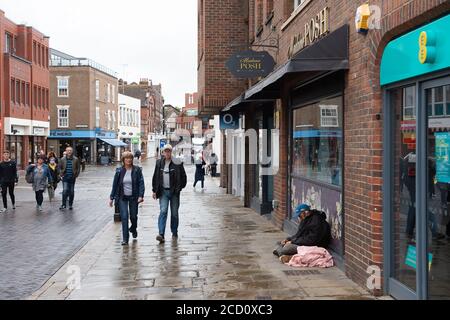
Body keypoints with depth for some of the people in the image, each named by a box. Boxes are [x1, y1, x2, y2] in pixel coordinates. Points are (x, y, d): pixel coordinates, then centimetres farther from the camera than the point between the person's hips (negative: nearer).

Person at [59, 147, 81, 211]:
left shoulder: (76, 159, 0)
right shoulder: (63, 159, 2)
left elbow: (78, 168, 5)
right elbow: (60, 168, 11)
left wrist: (76, 175, -3)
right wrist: (61, 175, 1)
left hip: (72, 178, 1)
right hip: (65, 177, -1)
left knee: (71, 192, 8)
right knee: (65, 190, -12)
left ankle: (70, 205, 19)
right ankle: (64, 205, -8)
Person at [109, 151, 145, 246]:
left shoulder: (137, 170, -3)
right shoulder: (119, 171, 0)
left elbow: (141, 183, -6)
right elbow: (115, 184, 4)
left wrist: (141, 196, -17)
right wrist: (112, 197, 3)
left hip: (133, 197, 0)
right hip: (122, 197, 0)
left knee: (133, 216, 10)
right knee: (124, 217, -8)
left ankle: (133, 229, 44)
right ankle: (125, 239, -2)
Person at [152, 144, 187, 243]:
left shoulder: (177, 163, -4)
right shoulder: (159, 163, 5)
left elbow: (183, 177, 1)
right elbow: (155, 177, 12)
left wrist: (179, 188, -5)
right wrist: (155, 190, 9)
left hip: (174, 192, -1)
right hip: (163, 191, 1)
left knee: (174, 213, 8)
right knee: (163, 211, -12)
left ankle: (174, 233, 23)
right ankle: (161, 234, -19)